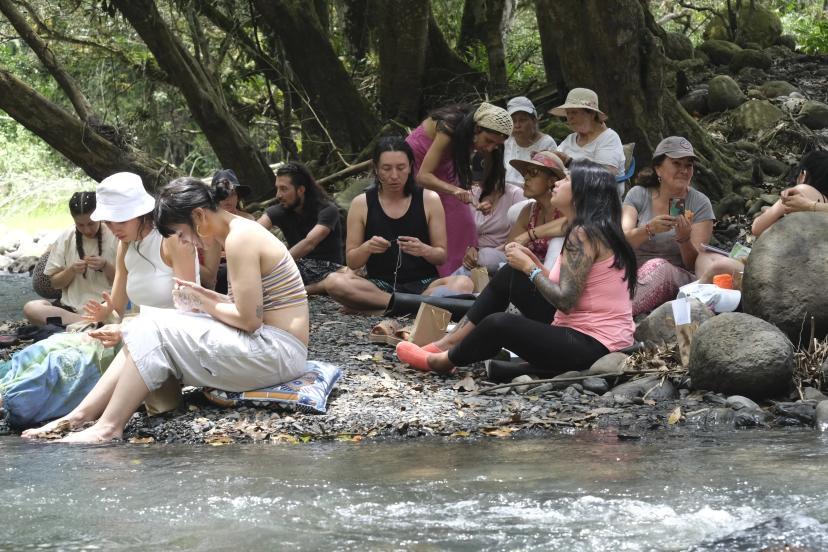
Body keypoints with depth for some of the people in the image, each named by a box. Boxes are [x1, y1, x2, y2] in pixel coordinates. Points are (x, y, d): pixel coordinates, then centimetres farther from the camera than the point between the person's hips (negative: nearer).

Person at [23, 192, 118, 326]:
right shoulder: (65, 238, 7)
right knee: (30, 308, -26)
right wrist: (71, 270, -8)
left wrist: (105, 266, -14)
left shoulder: (114, 237, 0)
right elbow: (55, 283, 12)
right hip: (71, 307, 5)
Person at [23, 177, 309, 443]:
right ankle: (80, 415, -5)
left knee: (156, 329, -12)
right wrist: (205, 296, 3)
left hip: (276, 352, -10)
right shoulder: (242, 231, 14)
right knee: (151, 327, 1)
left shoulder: (240, 239, -16)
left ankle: (108, 428, -13)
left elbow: (248, 319, -19)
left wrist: (204, 304, -4)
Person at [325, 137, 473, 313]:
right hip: (380, 286, 0)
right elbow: (351, 262, 4)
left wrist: (424, 250, -20)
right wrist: (366, 248, -18)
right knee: (334, 281, -31)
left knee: (464, 284, -32)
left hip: (423, 285, 0)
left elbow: (442, 257, 3)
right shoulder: (361, 204, 3)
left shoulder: (429, 200, 3)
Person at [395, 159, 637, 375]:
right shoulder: (599, 230, 14)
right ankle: (449, 342, 12)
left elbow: (565, 300, -23)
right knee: (509, 275, 14)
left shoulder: (582, 234, -17)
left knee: (498, 323, -24)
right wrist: (532, 262, 3)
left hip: (590, 345, -11)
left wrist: (530, 268, -10)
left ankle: (443, 361, 6)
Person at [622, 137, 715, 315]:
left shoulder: (699, 203, 3)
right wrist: (649, 229, -29)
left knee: (658, 267, -35)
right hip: (635, 275, 1)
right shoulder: (638, 195, 6)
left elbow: (694, 264, -1)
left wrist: (684, 239, -23)